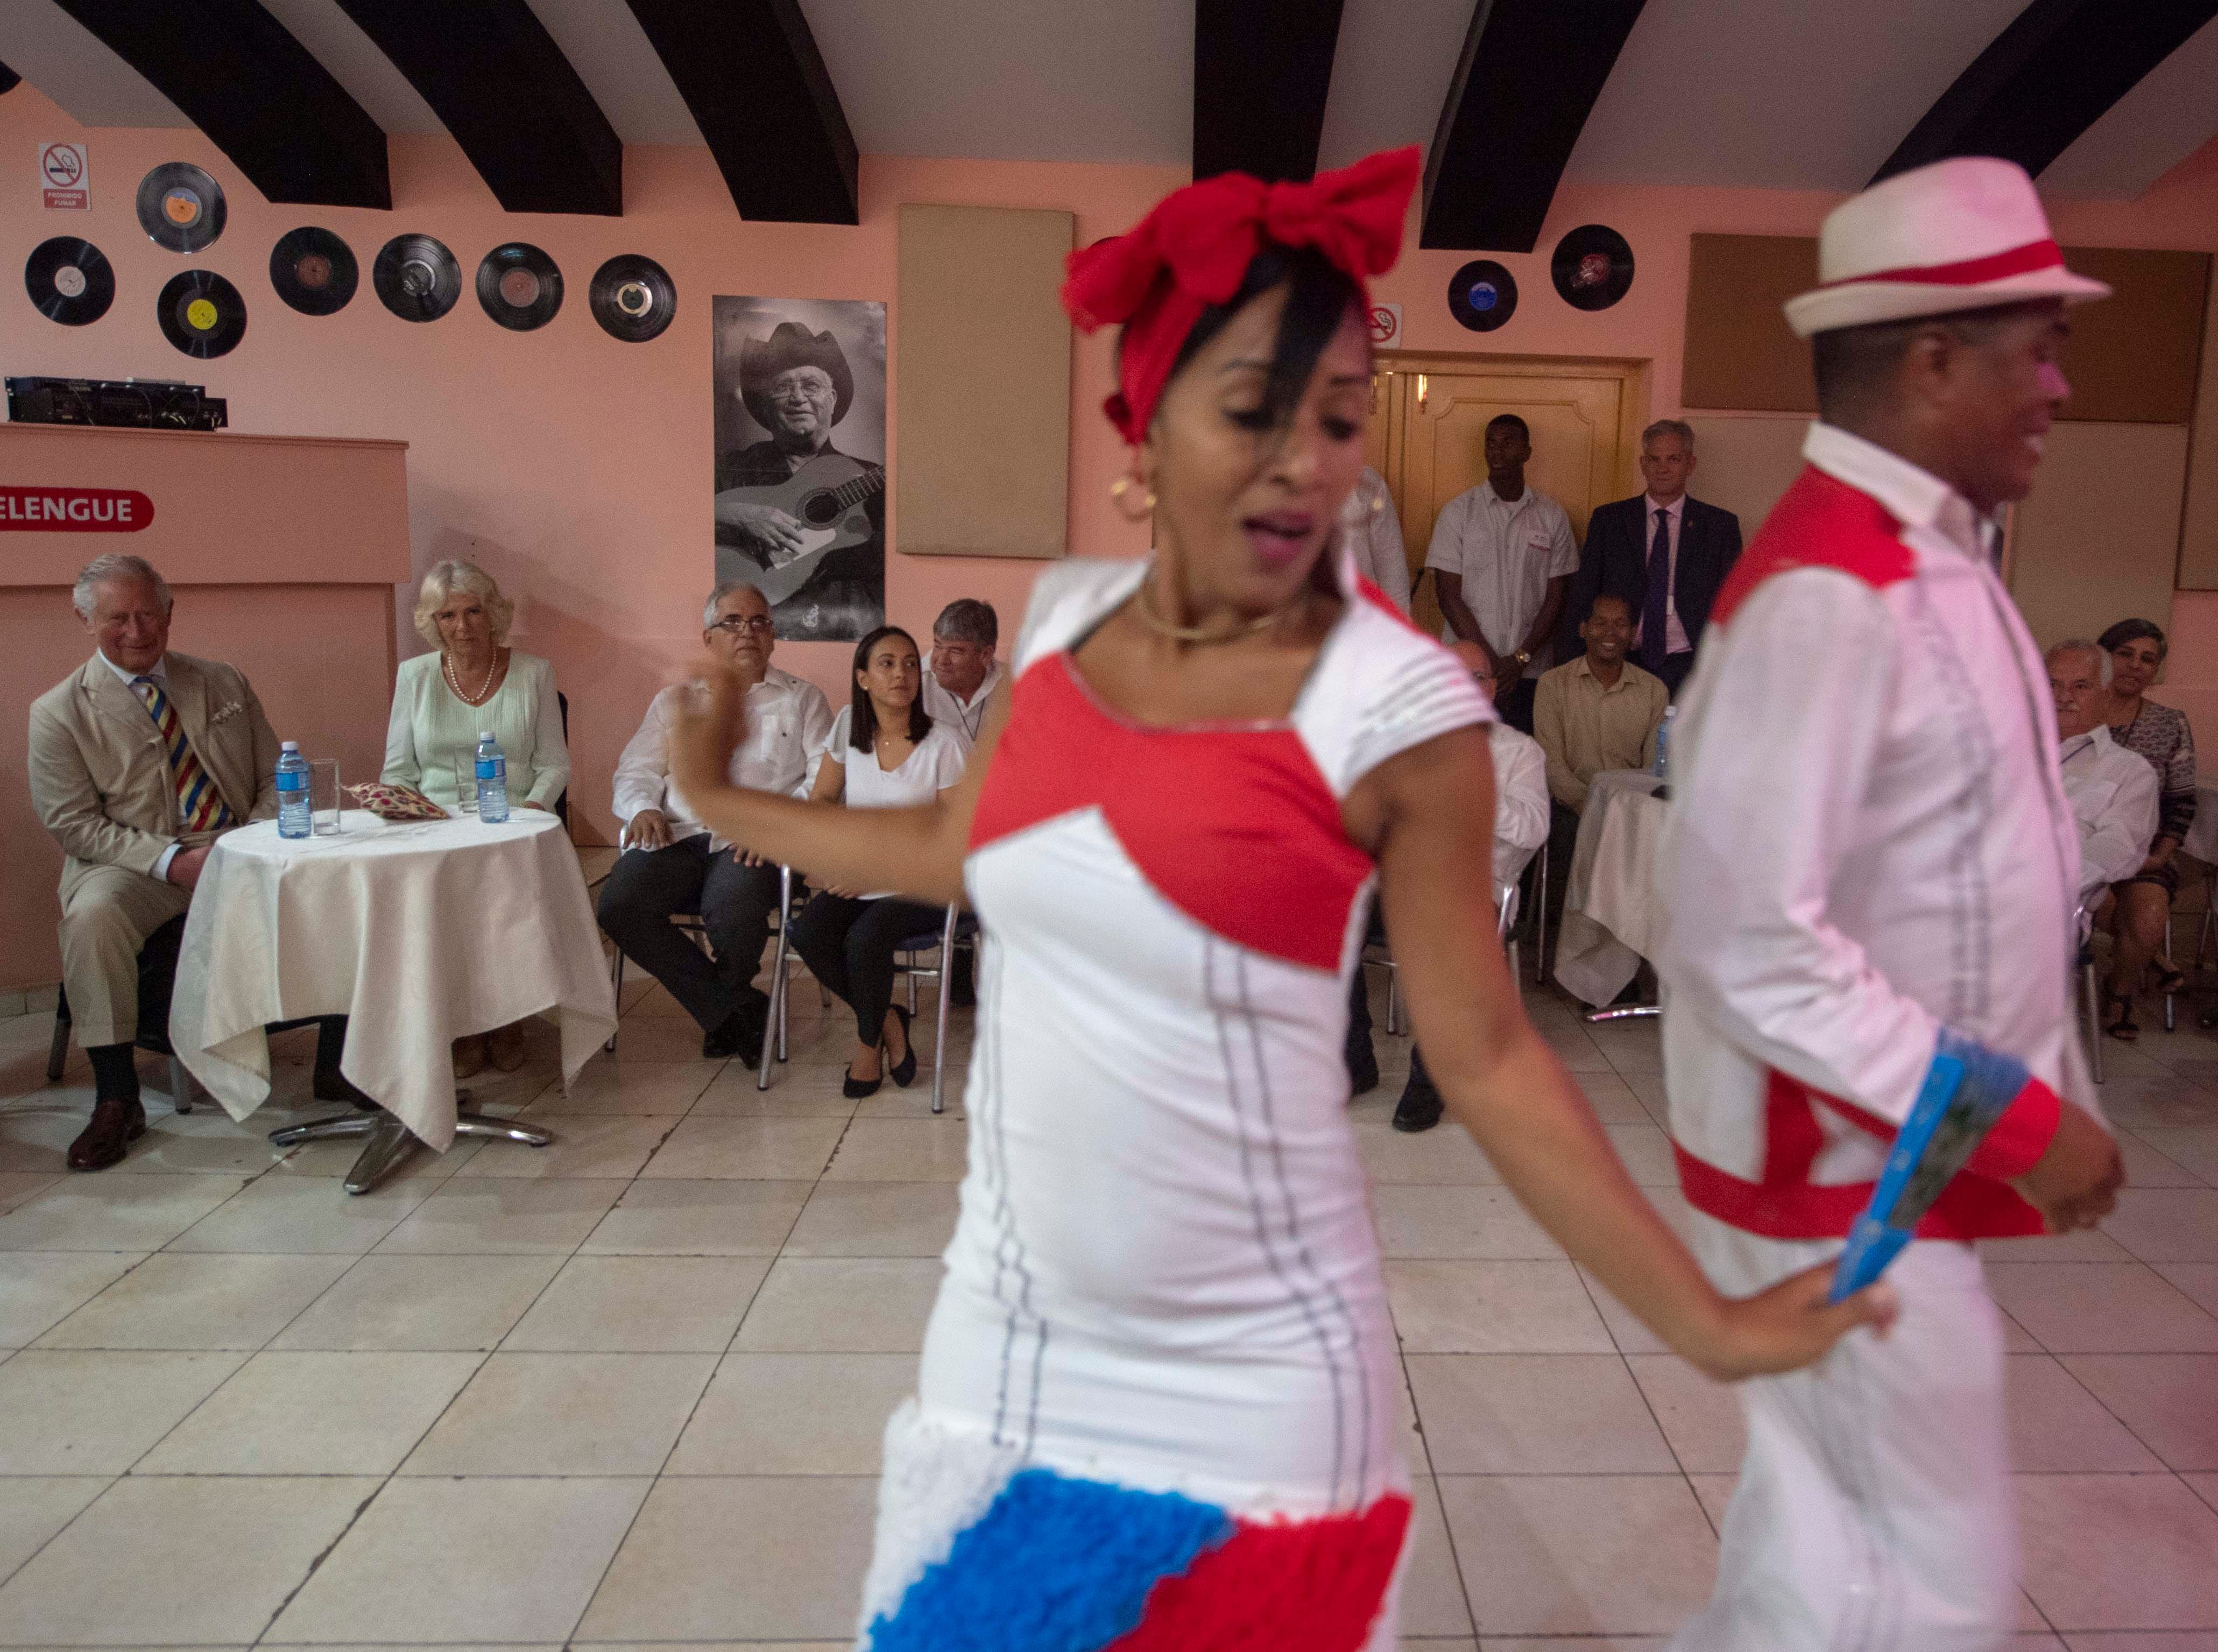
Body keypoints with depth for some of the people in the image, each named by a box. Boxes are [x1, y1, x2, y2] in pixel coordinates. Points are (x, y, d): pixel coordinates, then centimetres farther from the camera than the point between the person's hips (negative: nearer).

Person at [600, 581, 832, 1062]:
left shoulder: (802, 699, 14)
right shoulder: (674, 701, 25)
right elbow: (635, 771, 20)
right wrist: (643, 808, -4)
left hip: (753, 844, -3)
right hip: (677, 836, 4)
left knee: (732, 912, -34)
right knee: (619, 905, -25)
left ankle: (721, 1011, 1)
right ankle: (735, 1009, -11)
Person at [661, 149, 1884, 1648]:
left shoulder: (1398, 708, -17)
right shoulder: (1067, 616, -2)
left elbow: (1487, 1060, -12)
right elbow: (960, 848, 11)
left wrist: (1702, 1322, -12)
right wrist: (721, 802, 20)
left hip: (1245, 1395, -4)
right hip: (1005, 1339, 5)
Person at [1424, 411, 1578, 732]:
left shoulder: (1552, 516, 7)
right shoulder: (1458, 511, 3)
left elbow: (1556, 597, 6)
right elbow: (1448, 596, -2)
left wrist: (1521, 658, -7)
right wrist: (1491, 661, -8)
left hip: (1529, 672, 1)